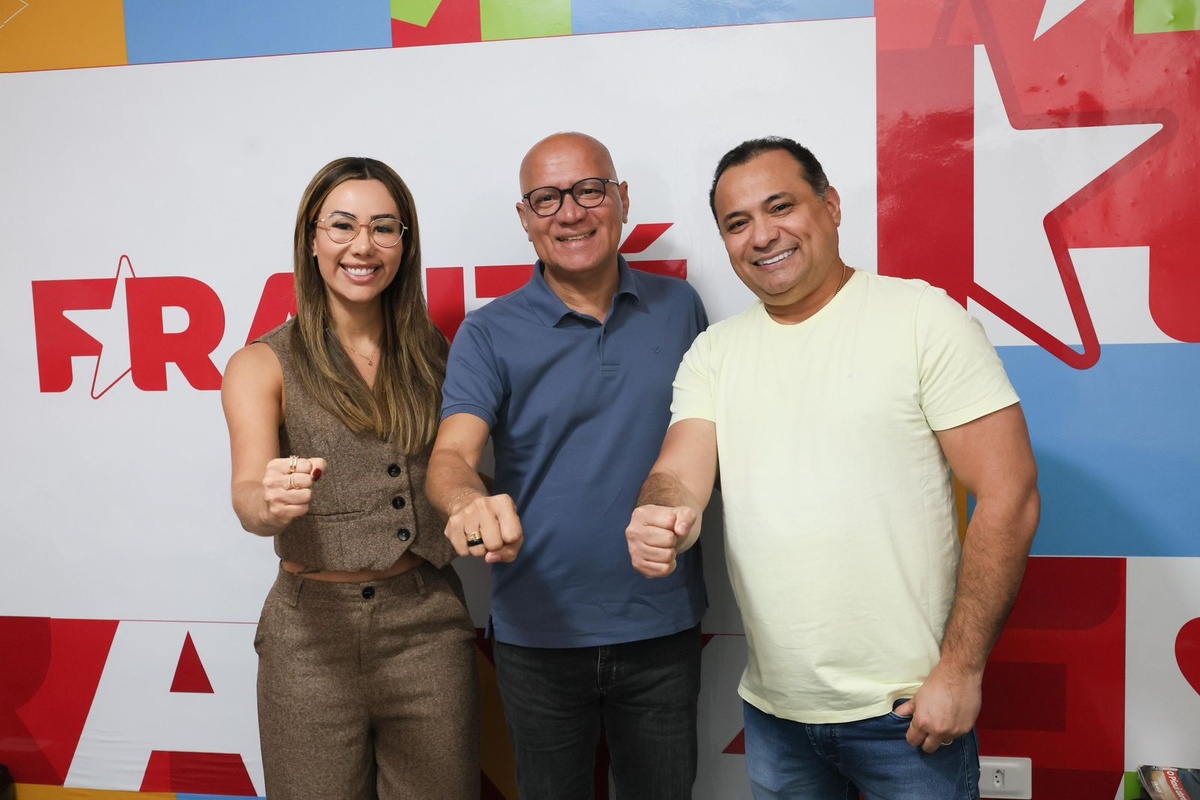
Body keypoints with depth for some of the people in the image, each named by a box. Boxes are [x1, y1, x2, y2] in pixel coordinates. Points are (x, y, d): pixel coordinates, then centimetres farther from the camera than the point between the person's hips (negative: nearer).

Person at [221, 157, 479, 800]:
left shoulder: (433, 354, 5)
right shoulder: (263, 365, -4)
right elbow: (247, 490, -19)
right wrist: (269, 502, -40)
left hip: (429, 624, 3)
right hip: (314, 629, -2)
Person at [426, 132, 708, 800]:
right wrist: (468, 501, -40)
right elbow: (452, 454, -18)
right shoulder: (490, 333, -5)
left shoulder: (679, 306, 2)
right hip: (540, 633, -1)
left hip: (664, 626, 2)